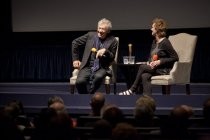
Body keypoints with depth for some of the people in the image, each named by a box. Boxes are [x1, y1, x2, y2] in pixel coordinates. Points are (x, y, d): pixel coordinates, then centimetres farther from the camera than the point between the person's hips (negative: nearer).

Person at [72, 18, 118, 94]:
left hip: (101, 68, -1)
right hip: (87, 67, 1)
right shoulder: (90, 35, 5)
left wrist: (105, 51, -16)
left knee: (98, 77, -37)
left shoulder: (112, 41, 1)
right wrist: (75, 59, 14)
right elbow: (75, 43, 16)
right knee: (80, 82, -28)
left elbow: (112, 58, 5)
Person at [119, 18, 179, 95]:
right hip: (154, 68, 7)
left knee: (142, 67, -23)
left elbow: (175, 57, -13)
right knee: (145, 76, -26)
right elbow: (151, 57, 23)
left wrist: (160, 61, -17)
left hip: (164, 69, -7)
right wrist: (149, 62, -1)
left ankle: (133, 90, -10)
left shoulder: (165, 42, -11)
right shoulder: (154, 42, 14)